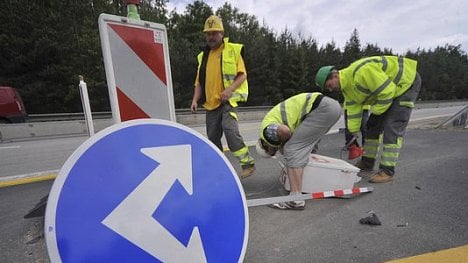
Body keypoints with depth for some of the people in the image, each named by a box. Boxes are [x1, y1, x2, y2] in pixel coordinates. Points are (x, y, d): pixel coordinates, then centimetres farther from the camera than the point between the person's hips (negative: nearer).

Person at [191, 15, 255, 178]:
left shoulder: (233, 50, 2)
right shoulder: (203, 56, 16)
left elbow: (243, 74, -4)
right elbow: (199, 81, 16)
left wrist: (230, 89, -20)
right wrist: (195, 99, 2)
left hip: (228, 100, -5)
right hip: (210, 103, 6)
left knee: (230, 129, -26)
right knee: (213, 138, 9)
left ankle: (248, 163, -13)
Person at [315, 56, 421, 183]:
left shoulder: (362, 72, -33)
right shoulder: (347, 86, -3)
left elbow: (387, 90, -31)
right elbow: (353, 111, 0)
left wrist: (376, 111, -17)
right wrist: (352, 134, 2)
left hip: (407, 81, -9)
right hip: (389, 88, 9)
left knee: (392, 127, -14)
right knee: (373, 124, 9)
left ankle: (387, 171, -8)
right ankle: (367, 162, 19)